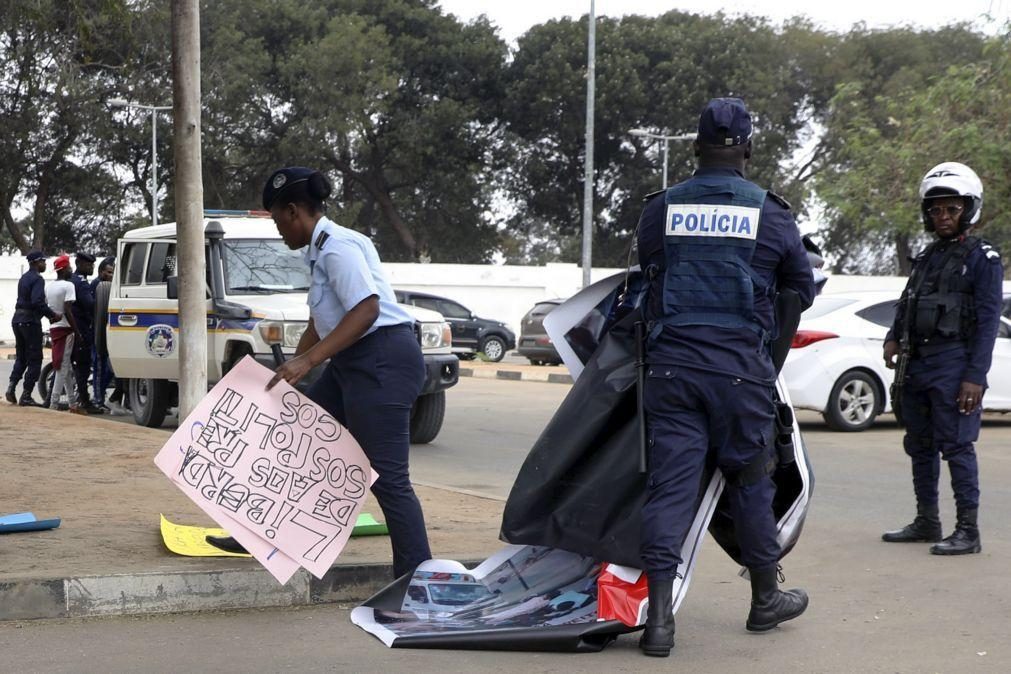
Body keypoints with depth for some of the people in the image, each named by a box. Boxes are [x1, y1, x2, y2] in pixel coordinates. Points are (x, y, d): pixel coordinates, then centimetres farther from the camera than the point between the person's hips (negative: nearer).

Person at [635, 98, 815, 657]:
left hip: (671, 366, 1)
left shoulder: (659, 210, 3)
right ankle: (766, 600, 28)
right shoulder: (771, 215, 1)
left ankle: (659, 616, -5)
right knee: (750, 482, 13)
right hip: (741, 369, -1)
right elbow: (802, 289, 13)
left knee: (669, 484, 1)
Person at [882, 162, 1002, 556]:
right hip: (917, 363, 8)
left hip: (953, 365, -7)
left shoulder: (982, 258, -3)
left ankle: (968, 531, -6)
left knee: (957, 447, -9)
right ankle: (926, 522, 22)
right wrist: (894, 338, 5)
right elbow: (907, 303, 25)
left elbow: (987, 321, -10)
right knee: (919, 446, 12)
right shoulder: (926, 258, 19)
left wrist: (975, 376, -17)